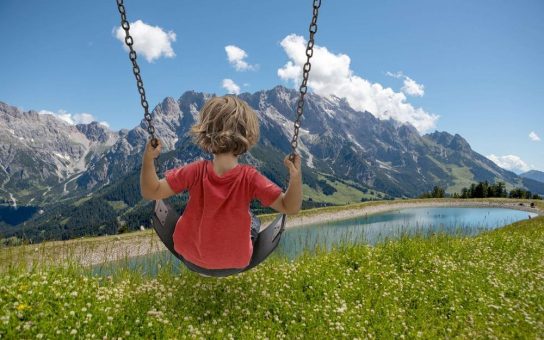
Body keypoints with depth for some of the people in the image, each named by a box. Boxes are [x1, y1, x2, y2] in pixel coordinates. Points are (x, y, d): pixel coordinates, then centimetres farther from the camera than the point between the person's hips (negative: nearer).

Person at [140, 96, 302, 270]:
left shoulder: (195, 172, -24)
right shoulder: (250, 178, -27)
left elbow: (151, 192, -17)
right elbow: (289, 208, -23)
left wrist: (148, 158, -25)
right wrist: (296, 176, -35)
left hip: (190, 255, 2)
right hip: (236, 262, -1)